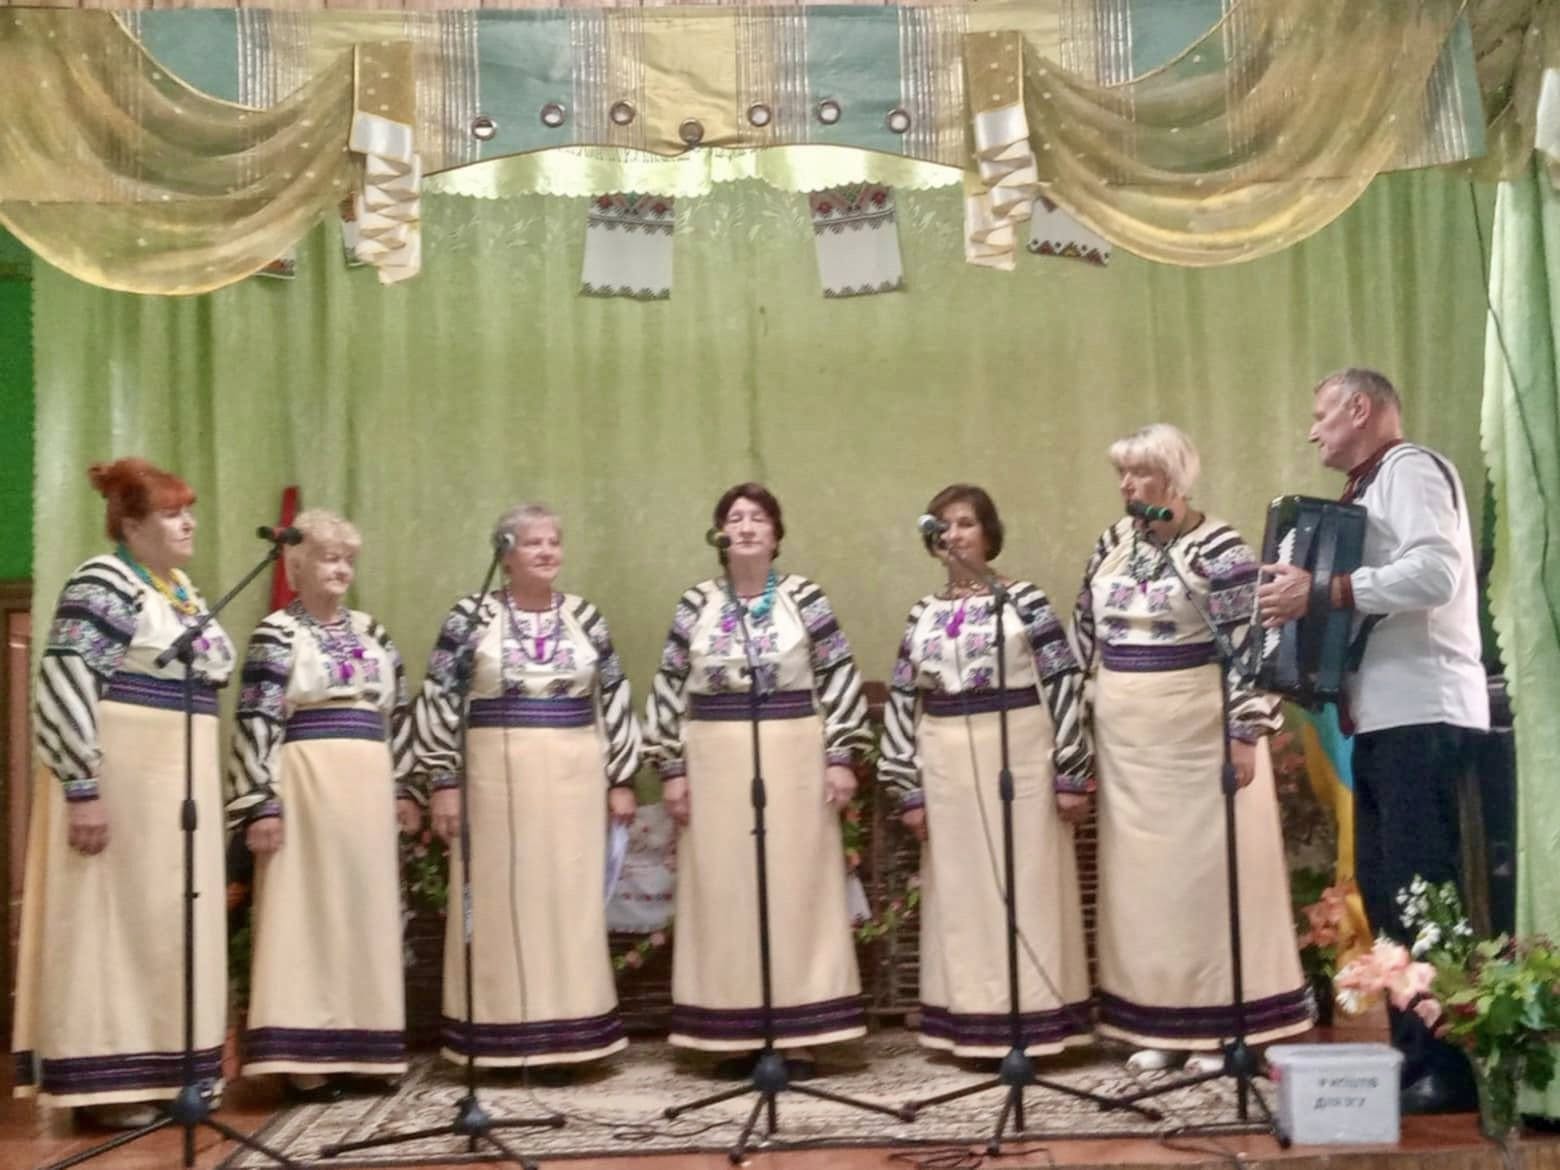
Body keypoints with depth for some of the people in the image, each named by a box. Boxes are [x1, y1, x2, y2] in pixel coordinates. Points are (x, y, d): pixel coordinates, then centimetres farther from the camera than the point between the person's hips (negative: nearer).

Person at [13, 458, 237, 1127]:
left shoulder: (181, 589, 15)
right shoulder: (103, 585, -12)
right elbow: (63, 690, -19)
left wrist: (202, 789, 20)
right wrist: (83, 788, -23)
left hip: (180, 781, 9)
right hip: (120, 776, -9)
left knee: (170, 917, 11)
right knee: (114, 915, -3)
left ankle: (160, 1069, 20)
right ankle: (103, 1080, 4)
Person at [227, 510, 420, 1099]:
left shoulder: (371, 631, 15)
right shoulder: (277, 634, -2)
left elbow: (398, 714, 18)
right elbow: (255, 723, -9)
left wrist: (403, 788, 13)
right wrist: (262, 803, -15)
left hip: (367, 790, 6)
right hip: (306, 785, -6)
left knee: (366, 911, 8)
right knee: (307, 911, -4)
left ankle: (359, 1045, 17)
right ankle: (305, 1056, 0)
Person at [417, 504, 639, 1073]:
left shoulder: (584, 616, 7)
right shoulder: (472, 615, -1)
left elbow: (615, 699, 9)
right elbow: (438, 700, -1)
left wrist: (621, 779, 5)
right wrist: (443, 781, -6)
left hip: (572, 776, 2)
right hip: (497, 775, -2)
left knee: (569, 901, 5)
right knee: (499, 901, 2)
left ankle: (562, 1035, 13)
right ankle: (501, 1036, 10)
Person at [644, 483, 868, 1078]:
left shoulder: (805, 598, 1)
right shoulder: (696, 604, 5)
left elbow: (840, 678, 1)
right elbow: (668, 689, 6)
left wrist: (841, 756, -5)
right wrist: (672, 768, 1)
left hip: (794, 759, -1)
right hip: (717, 763, 2)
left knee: (797, 888, 1)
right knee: (725, 894, 4)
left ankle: (798, 1037, 9)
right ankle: (739, 1035, 13)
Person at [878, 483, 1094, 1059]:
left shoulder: (1023, 600, 0)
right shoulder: (923, 614, 10)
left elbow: (1063, 682, -3)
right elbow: (902, 702, 10)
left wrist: (1072, 773, -7)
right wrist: (909, 789, 6)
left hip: (1020, 757, -4)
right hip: (949, 767, 4)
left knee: (1026, 886, 1)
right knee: (963, 893, 7)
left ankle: (1034, 1018, 9)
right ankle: (974, 1023, 15)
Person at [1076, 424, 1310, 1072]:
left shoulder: (1217, 548, -10)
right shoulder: (1113, 541, 9)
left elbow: (1249, 646, -13)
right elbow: (1086, 632, 14)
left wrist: (1245, 731, -17)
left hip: (1200, 731, -6)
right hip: (1128, 739, 6)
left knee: (1208, 865, 1)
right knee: (1143, 872, 9)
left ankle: (1222, 1022, 11)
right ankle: (1157, 1023, 19)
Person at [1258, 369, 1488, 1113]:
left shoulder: (1411, 470, -6)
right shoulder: (1368, 490, 23)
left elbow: (1436, 572, -21)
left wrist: (1325, 591, -21)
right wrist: (1303, 599, 8)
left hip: (1426, 716, -10)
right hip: (1385, 717, 10)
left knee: (1424, 893, -9)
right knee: (1385, 890, 11)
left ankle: (1453, 1067, -4)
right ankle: (1414, 1053, 18)